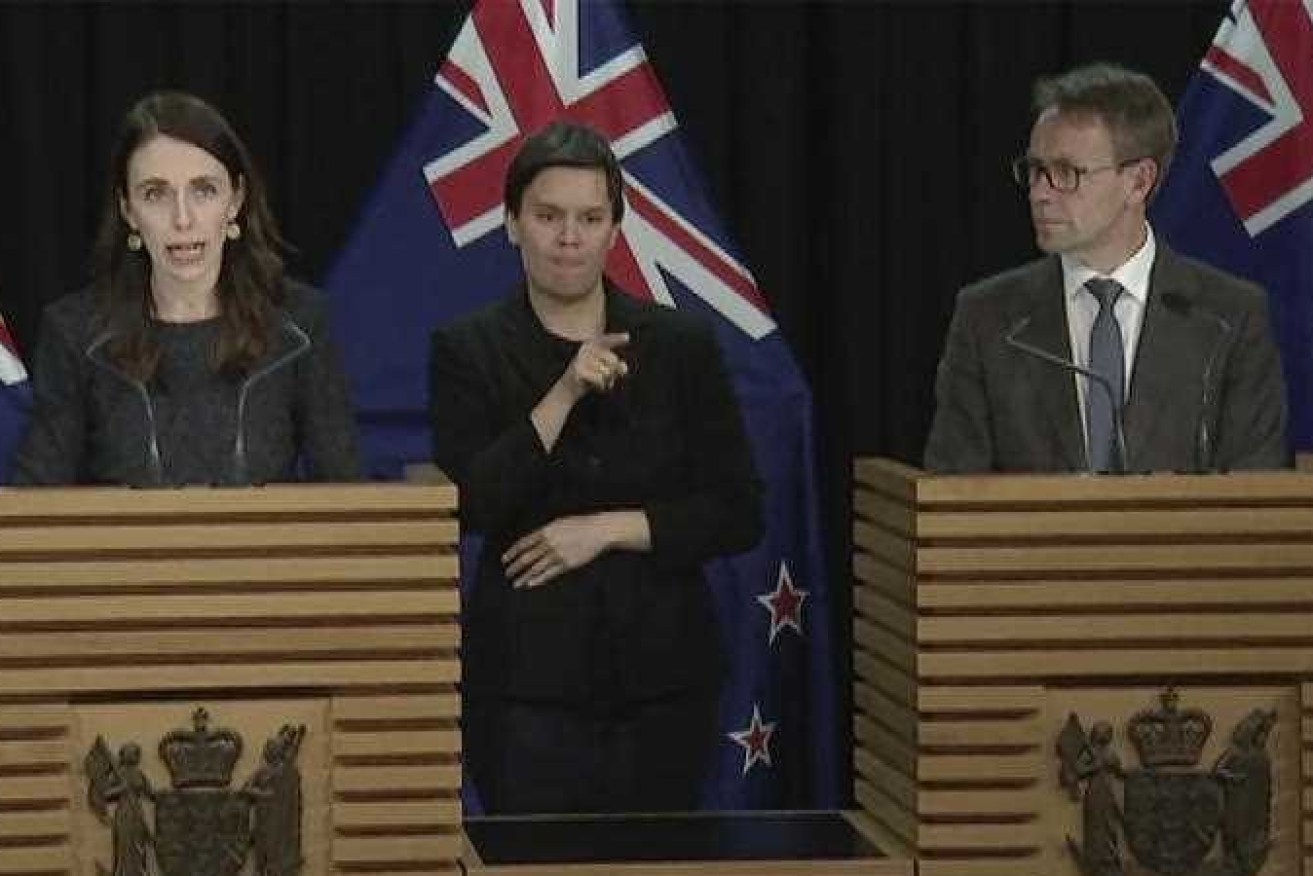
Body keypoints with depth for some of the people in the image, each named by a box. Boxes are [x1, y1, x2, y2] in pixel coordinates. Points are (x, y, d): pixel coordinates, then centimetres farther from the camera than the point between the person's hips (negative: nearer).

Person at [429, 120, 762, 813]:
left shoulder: (682, 347, 7)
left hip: (662, 672, 2)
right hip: (527, 675, -1)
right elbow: (468, 507, -9)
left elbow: (740, 515, 3)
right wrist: (564, 395, -15)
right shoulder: (469, 352, 3)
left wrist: (608, 529, -8)